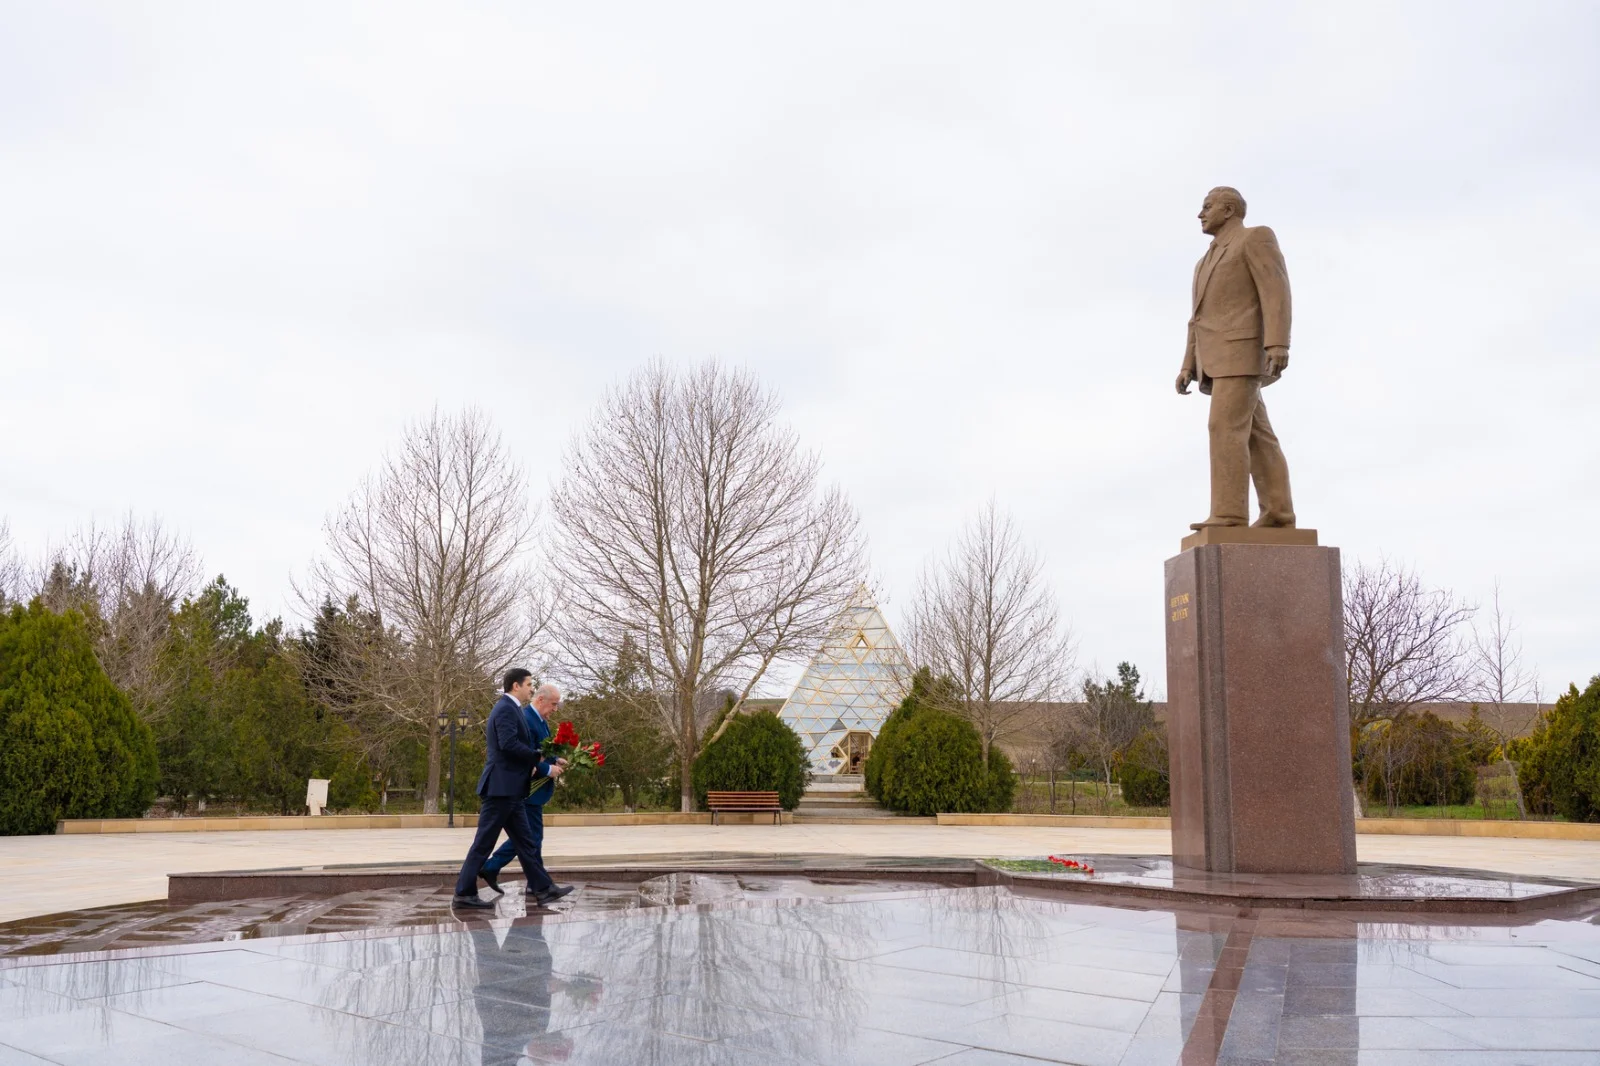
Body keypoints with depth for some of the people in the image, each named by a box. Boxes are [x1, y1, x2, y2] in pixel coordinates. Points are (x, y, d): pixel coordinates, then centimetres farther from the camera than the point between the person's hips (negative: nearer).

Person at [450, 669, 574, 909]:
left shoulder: (510, 709, 19)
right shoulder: (506, 708, -12)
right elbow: (508, 743, -25)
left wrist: (549, 765, 13)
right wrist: (539, 757, -16)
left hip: (510, 789, 10)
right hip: (501, 787, -10)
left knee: (525, 842, 10)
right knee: (484, 842, -3)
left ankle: (542, 889, 12)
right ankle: (464, 893, 3)